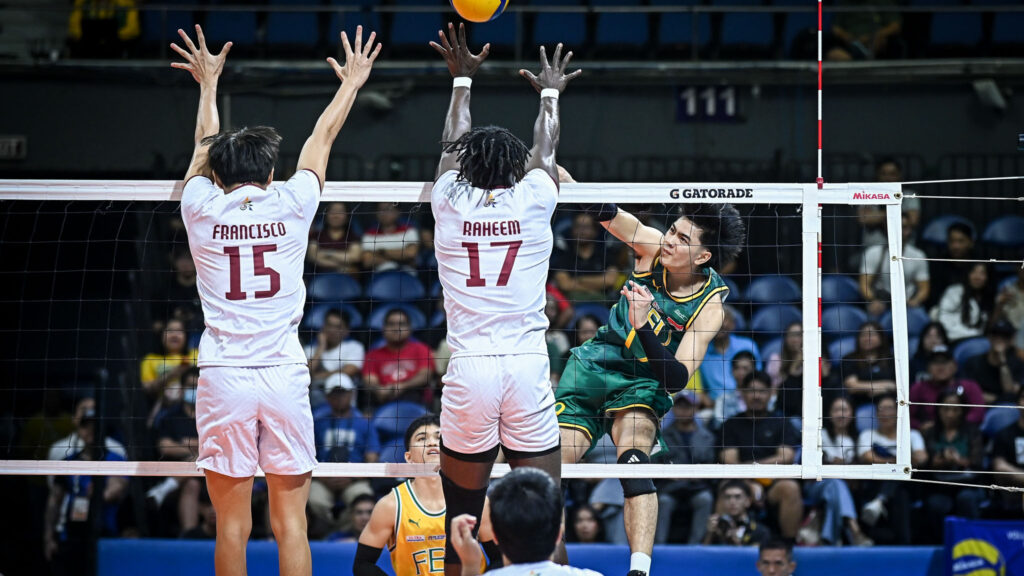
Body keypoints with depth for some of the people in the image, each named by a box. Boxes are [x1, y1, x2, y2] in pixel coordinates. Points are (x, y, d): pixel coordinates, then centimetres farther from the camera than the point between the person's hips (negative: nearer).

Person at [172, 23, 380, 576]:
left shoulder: (203, 208, 4)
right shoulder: (290, 205, 3)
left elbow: (205, 143, 25)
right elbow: (322, 137, 21)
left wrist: (209, 83, 42)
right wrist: (352, 80, 37)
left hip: (224, 377, 0)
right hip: (284, 374, 0)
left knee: (232, 524, 2)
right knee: (291, 522, 1)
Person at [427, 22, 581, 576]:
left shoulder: (451, 204, 4)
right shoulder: (532, 202, 3)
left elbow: (453, 144, 25)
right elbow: (546, 149, 25)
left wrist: (462, 79, 40)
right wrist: (550, 94, 44)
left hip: (468, 372, 1)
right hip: (528, 367, -1)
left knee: (461, 519, 5)